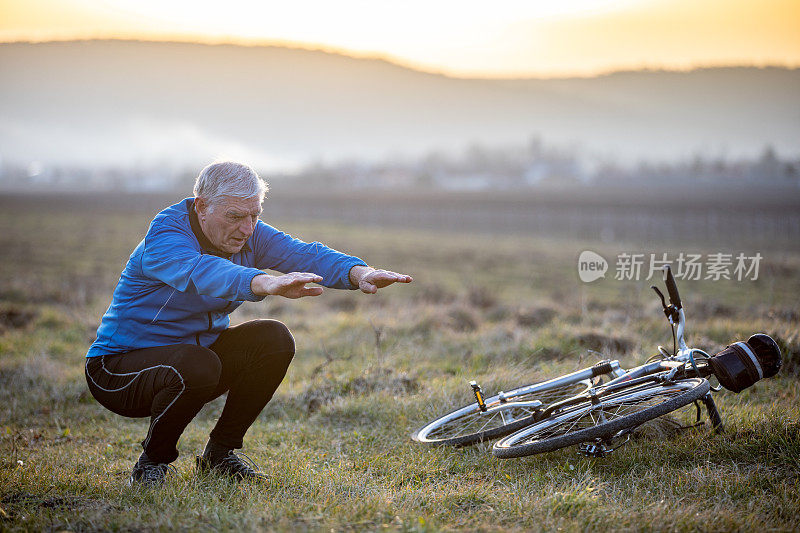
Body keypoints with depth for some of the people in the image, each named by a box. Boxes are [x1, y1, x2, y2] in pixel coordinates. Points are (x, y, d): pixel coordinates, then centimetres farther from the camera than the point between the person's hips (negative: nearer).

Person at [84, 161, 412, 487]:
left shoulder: (248, 234, -5)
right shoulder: (164, 235, -26)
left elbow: (303, 254, -20)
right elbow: (200, 272, -48)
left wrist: (360, 273, -41)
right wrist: (268, 284, -67)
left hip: (197, 348, 7)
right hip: (120, 365, -7)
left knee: (274, 340, -14)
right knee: (197, 365, -36)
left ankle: (219, 454, 2)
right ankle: (152, 461, -9)